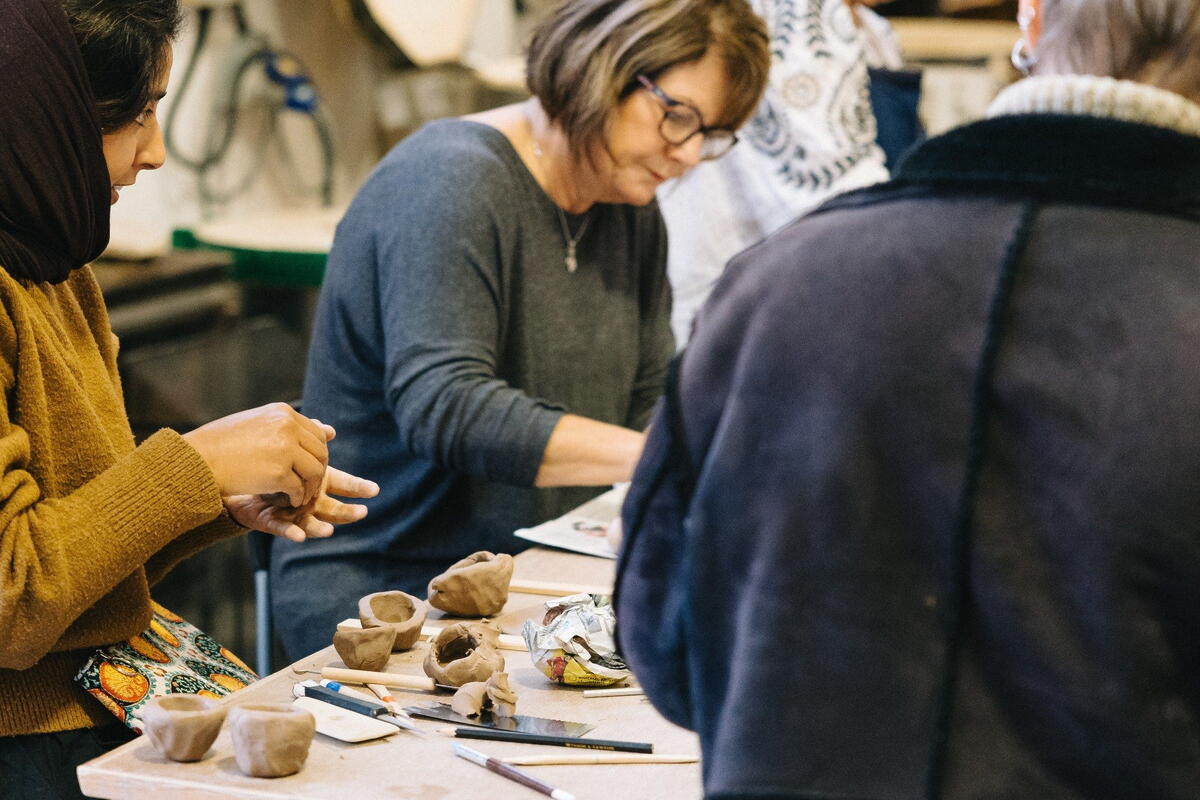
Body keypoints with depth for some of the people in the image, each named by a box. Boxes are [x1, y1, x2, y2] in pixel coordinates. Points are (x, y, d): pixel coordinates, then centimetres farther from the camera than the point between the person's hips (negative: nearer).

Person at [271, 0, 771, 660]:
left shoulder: (631, 211, 12)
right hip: (381, 590, -7)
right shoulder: (450, 181, -16)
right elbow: (442, 407, -27)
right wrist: (654, 456, -32)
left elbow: (649, 403, 14)